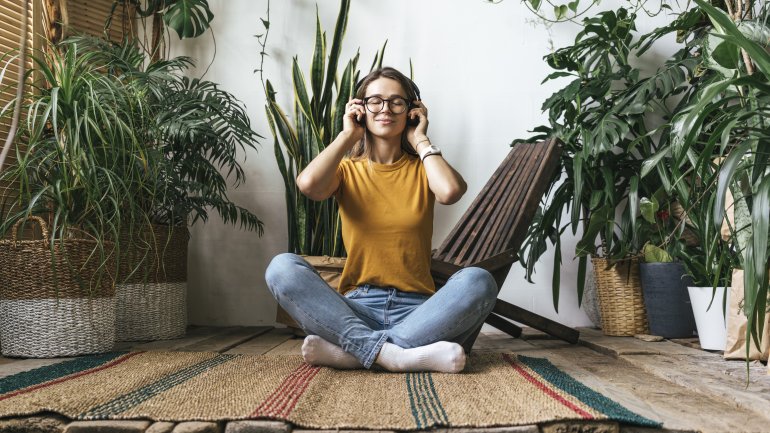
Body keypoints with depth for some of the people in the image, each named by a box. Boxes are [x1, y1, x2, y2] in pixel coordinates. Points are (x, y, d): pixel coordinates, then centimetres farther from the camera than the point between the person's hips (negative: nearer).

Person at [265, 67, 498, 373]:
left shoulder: (422, 169, 12)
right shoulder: (347, 169, 12)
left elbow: (450, 191, -14)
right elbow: (308, 185, -13)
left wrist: (420, 140, 2)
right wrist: (347, 135, 2)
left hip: (416, 310, 0)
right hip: (356, 309, 0)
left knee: (478, 281, -30)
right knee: (282, 267, -25)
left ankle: (350, 351, -30)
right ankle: (399, 354, -34)